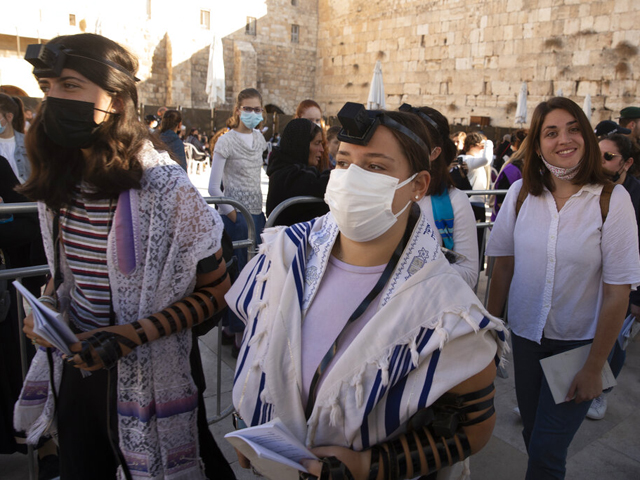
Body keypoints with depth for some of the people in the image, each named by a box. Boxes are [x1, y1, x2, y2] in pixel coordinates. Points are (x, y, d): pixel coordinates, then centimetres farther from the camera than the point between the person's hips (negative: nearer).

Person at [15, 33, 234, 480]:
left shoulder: (164, 187, -21)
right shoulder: (58, 182, -1)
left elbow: (214, 292, -15)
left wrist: (130, 336, -24)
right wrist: (46, 308, -5)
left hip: (145, 374, -6)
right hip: (75, 364, 6)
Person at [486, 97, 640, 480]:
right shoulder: (521, 193, -5)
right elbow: (504, 265, 2)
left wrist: (594, 367, -10)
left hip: (577, 342, -3)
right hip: (525, 335, 3)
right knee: (534, 435, 20)